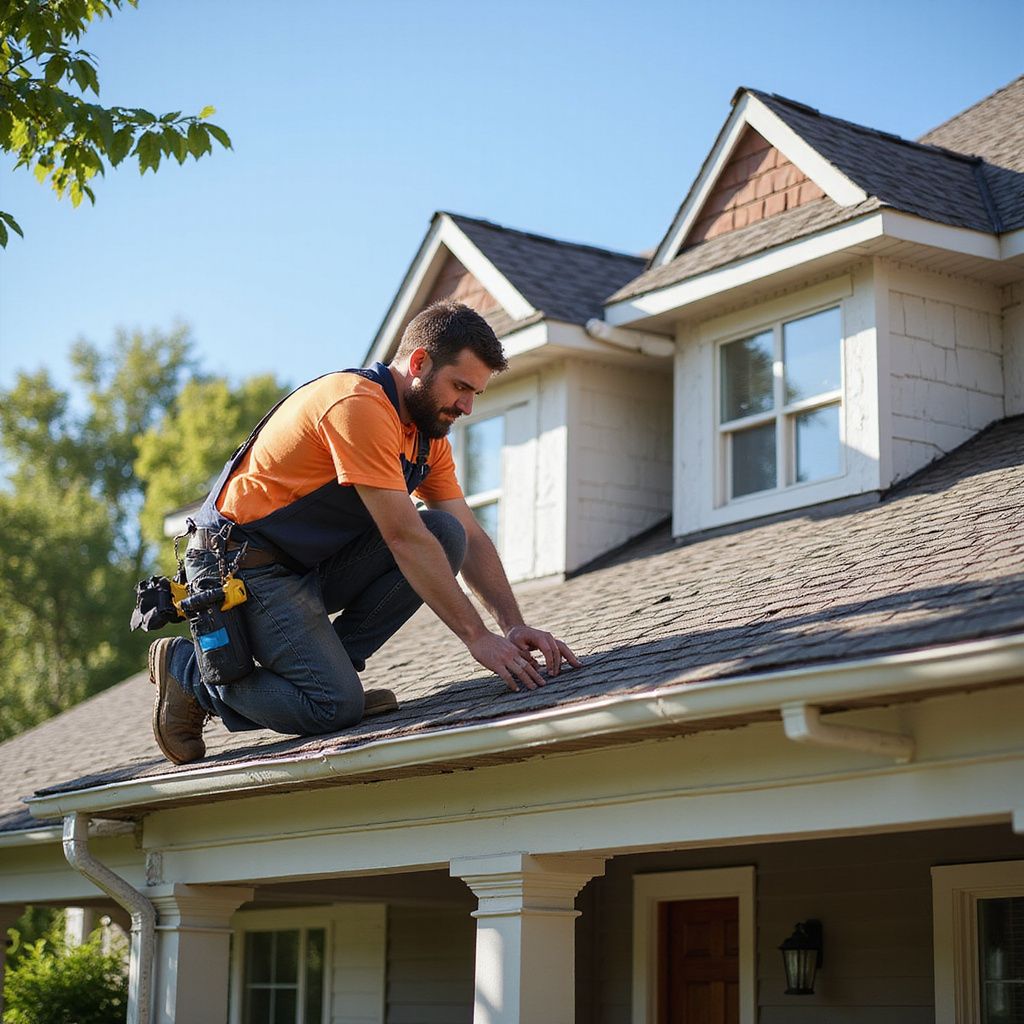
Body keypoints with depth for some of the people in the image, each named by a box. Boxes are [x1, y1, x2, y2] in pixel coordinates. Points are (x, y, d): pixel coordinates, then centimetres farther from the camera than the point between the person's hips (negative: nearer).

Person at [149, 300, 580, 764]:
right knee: (335, 707, -20)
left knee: (446, 534, -9)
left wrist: (515, 626, -7)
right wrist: (477, 637, -25)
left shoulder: (428, 434, 8)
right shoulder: (358, 405, -22)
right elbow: (403, 538, -26)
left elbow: (471, 538, 7)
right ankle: (190, 669, 1)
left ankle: (328, 664, -3)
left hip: (316, 565, 9)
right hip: (243, 565, -9)